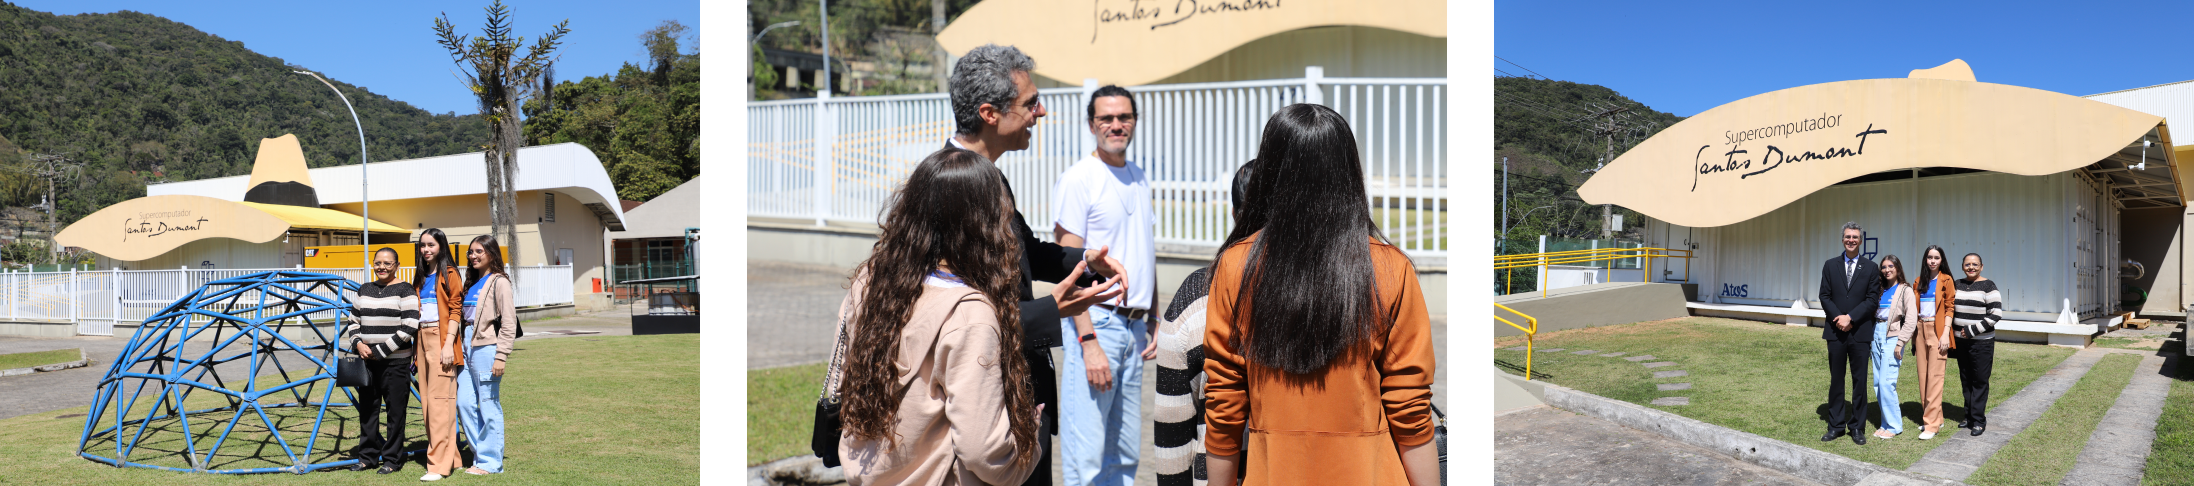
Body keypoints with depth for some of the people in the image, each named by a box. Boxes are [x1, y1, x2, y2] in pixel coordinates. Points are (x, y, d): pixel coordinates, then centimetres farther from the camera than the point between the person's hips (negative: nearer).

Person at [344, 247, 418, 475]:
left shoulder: (404, 290, -6)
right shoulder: (364, 289, 13)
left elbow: (410, 327, -12)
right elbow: (354, 320, 19)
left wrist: (381, 350, -12)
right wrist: (358, 343, -1)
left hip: (395, 361, -6)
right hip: (367, 360, 6)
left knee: (395, 411, 0)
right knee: (367, 410, 11)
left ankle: (392, 460, 9)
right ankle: (368, 456, 23)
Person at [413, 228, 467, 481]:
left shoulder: (449, 273, -3)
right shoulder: (420, 275, 18)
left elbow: (455, 310, -9)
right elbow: (415, 311, 21)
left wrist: (448, 344, -16)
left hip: (441, 339, -8)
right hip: (423, 339, 8)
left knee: (440, 400, -10)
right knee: (427, 401, 6)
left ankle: (439, 464, -11)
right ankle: (450, 457, 12)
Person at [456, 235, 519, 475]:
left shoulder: (499, 282, -6)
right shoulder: (471, 283, 18)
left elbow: (509, 323, -12)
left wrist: (501, 356, -17)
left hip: (486, 348, -8)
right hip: (467, 347, 8)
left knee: (489, 406, -2)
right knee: (464, 404, 6)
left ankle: (489, 462, 5)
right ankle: (480, 453, 17)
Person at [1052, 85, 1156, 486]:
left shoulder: (1139, 178, 15)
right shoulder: (1078, 179, -7)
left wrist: (1156, 324, 16)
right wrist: (1089, 343, -19)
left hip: (1134, 327, 7)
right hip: (1095, 321, -7)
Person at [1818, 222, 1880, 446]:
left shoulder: (1870, 268, 4)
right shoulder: (1830, 266, 9)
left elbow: (1872, 298, -3)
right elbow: (1825, 296, 4)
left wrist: (1850, 318, -13)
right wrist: (1838, 318, -11)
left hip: (1860, 332, -2)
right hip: (1835, 331, 2)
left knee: (1860, 381, 2)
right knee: (1836, 379, 6)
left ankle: (1857, 427, 9)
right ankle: (1836, 425, 13)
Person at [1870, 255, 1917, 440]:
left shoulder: (1905, 290, -3)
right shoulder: (1880, 290, 14)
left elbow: (1911, 319, -10)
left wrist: (1900, 343, -15)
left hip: (1892, 337, -6)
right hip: (1877, 336, 6)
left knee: (1886, 383, -12)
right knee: (1878, 384, 6)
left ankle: (1894, 426, -2)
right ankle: (1886, 422, 14)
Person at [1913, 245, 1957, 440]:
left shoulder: (1946, 280, -1)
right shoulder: (1919, 282, 13)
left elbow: (1949, 308, -5)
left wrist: (1945, 334, -13)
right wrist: (1914, 334, 10)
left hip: (1937, 331, -6)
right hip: (1921, 330, 6)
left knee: (1934, 377, -9)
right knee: (1922, 376, 6)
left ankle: (1932, 424, -9)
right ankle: (1936, 418, 15)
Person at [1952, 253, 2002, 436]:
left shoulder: (1988, 286, -7)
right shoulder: (1957, 285, 10)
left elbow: (1996, 314, -13)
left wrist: (1972, 330, -14)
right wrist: (1952, 334, 9)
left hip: (1981, 342, -5)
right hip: (1961, 341, 5)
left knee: (1980, 380, -2)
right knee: (1965, 380, 10)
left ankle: (1978, 421, 3)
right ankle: (1969, 416, 21)